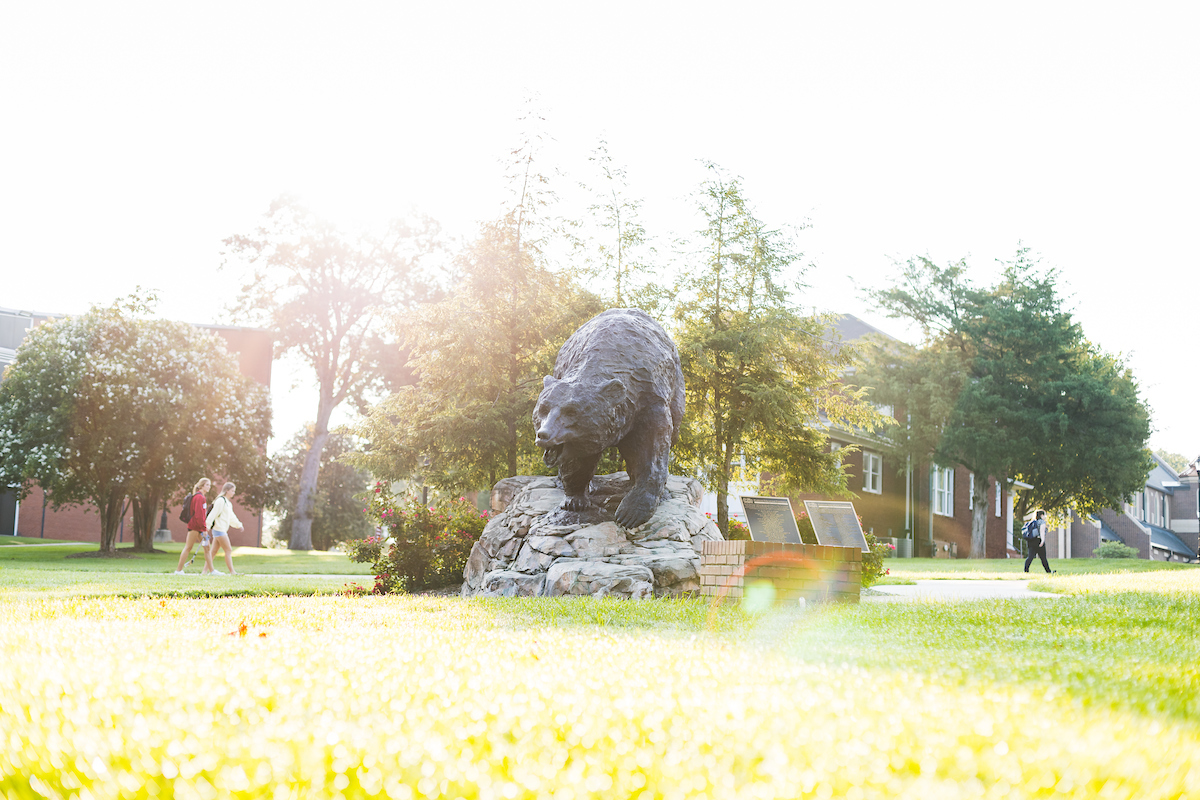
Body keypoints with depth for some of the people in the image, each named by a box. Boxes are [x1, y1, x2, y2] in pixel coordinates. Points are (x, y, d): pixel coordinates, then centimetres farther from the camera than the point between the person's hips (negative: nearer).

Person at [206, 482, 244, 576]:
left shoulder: (228, 503, 18)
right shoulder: (221, 500, -12)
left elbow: (231, 517, 30)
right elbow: (213, 514, -19)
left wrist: (238, 525, 34)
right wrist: (207, 526, -23)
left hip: (222, 530, 9)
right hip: (219, 529, -9)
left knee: (214, 551, 9)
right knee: (228, 550, -9)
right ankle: (232, 572, -9)